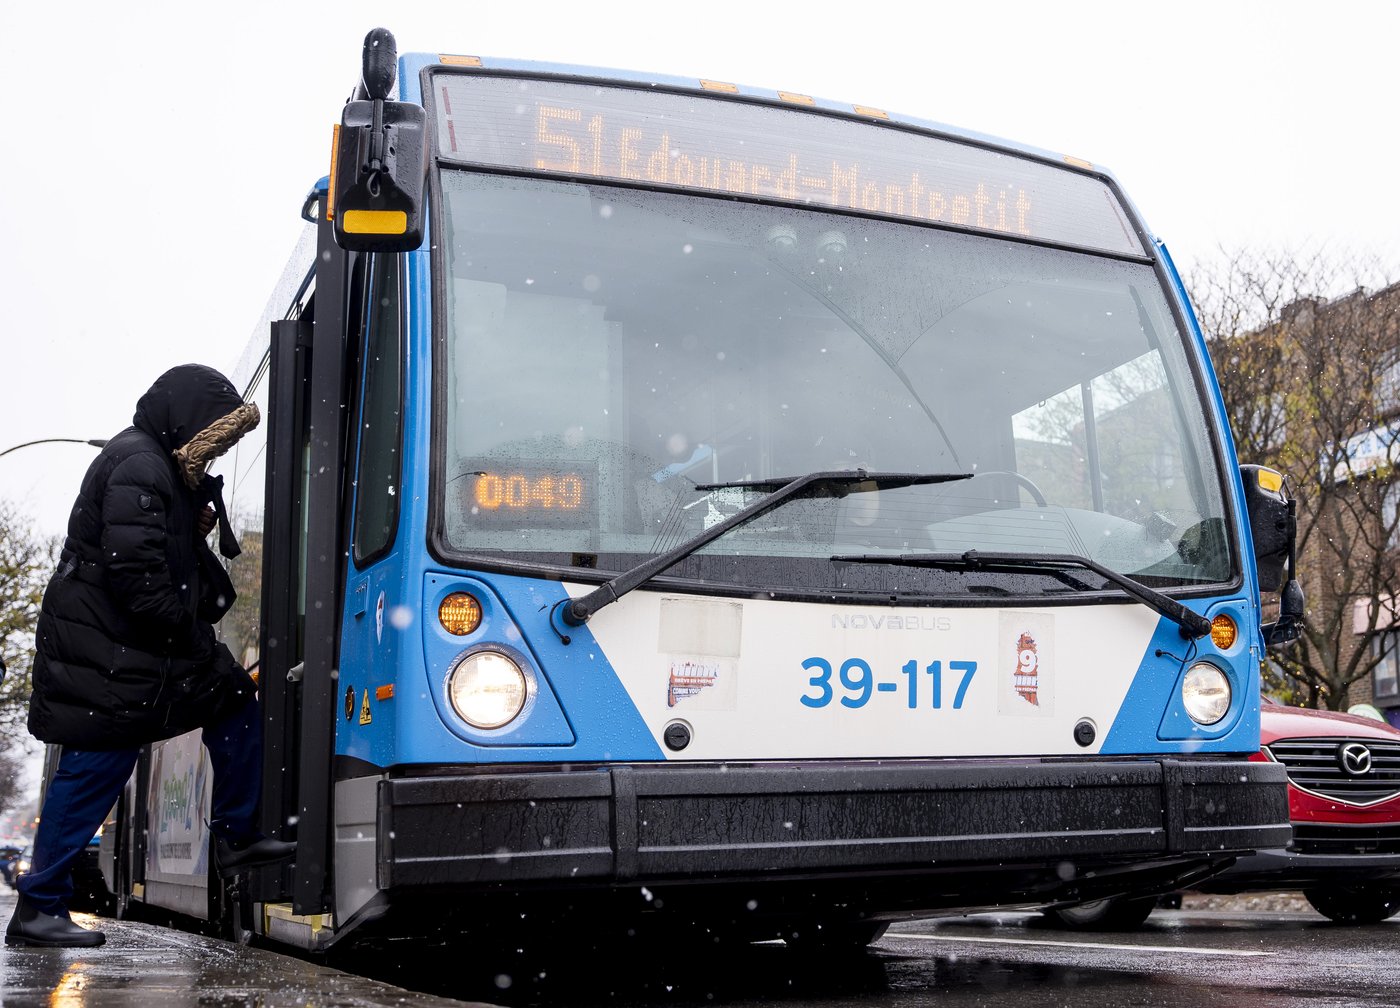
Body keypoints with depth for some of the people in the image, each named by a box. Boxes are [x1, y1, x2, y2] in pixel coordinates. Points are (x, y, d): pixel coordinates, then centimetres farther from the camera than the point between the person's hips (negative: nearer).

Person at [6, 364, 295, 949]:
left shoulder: (164, 468, 17)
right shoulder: (138, 467, -16)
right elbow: (134, 571, -24)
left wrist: (198, 528, 1)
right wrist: (187, 632, -15)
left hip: (137, 651, 10)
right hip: (105, 654, -10)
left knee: (236, 699, 11)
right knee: (93, 772, -6)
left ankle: (235, 837, 17)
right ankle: (37, 908, 4)